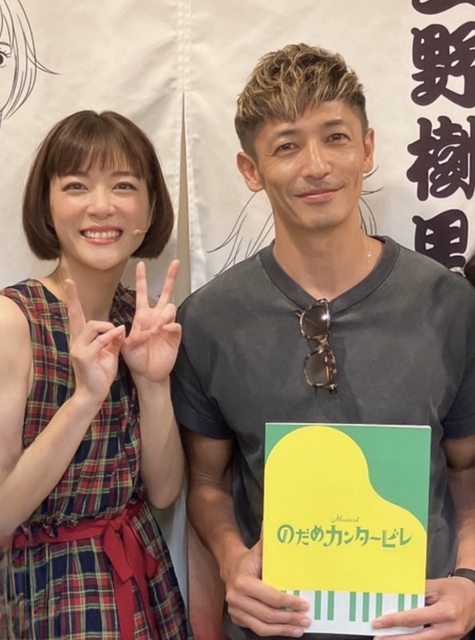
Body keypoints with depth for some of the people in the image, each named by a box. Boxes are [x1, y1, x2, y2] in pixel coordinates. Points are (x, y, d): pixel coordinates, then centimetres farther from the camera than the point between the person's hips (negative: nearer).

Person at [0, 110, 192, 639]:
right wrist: (86, 396, -28)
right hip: (49, 595, -5)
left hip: (149, 580, 6)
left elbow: (163, 492, -3)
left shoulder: (140, 317, -2)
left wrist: (153, 384, -17)